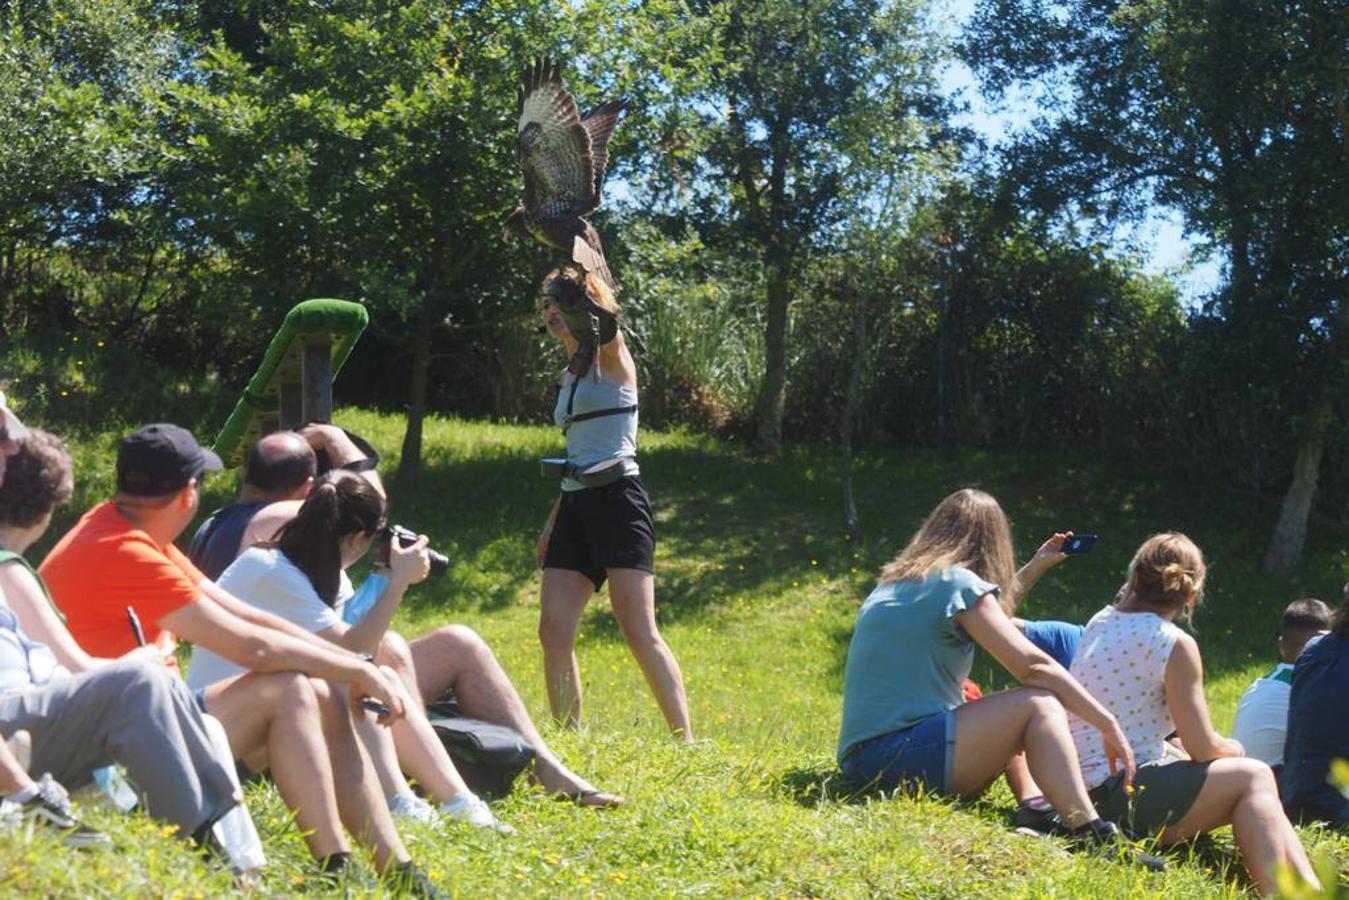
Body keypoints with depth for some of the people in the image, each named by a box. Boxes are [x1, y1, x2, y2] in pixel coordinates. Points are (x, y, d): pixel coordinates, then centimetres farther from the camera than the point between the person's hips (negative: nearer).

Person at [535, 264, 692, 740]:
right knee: (553, 633, -2)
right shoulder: (570, 375, 22)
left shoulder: (611, 357, 1)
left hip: (617, 500, -8)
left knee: (640, 633, -14)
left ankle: (686, 741, -12)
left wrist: (582, 277, -23)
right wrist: (551, 526, 21)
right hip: (575, 506, 8)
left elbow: (607, 326, -26)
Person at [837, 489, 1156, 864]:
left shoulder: (896, 581, 20)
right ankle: (1092, 835, -25)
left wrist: (1033, 568, 44)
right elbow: (1033, 665, -12)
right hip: (899, 755, -9)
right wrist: (1107, 723, -6)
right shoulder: (958, 583, -5)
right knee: (1040, 705, -9)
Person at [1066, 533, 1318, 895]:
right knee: (1253, 777, 1)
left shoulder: (1100, 622, 8)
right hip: (1120, 795, -8)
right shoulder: (1175, 644, -13)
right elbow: (1203, 748, -9)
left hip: (1082, 790, 8)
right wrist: (1235, 750, 10)